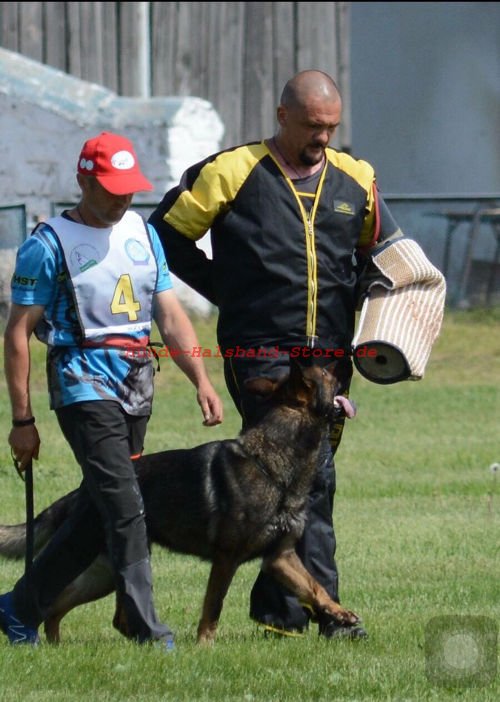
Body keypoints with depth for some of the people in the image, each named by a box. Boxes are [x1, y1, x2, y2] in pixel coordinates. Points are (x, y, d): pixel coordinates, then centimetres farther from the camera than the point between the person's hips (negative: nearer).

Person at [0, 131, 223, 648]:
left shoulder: (143, 233, 14)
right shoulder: (49, 244, -5)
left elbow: (170, 315, 15)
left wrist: (202, 381, 3)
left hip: (137, 386, 7)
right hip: (84, 385, -7)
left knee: (99, 511, 8)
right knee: (124, 508, -15)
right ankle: (146, 631, -14)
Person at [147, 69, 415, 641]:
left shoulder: (354, 180, 11)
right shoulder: (232, 173, -3)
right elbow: (168, 234, 4)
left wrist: (354, 298, 7)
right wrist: (226, 291, 2)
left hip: (329, 356, 5)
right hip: (259, 353, -5)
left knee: (310, 480, 8)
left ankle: (278, 607, 17)